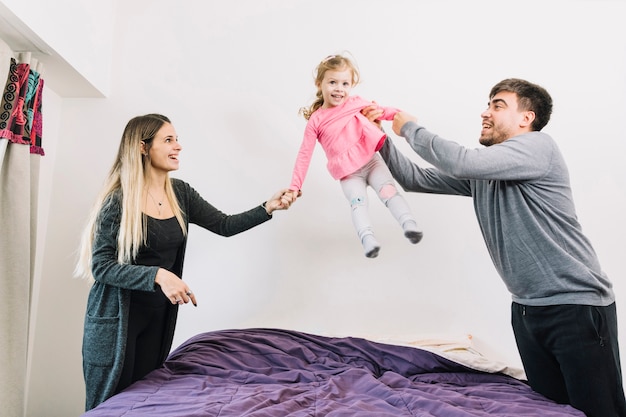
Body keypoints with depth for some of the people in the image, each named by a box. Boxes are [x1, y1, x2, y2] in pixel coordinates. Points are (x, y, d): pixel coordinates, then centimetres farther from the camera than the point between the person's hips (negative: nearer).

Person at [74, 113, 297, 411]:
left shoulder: (180, 193, 3)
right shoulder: (118, 200, -13)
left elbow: (224, 225, 4)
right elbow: (101, 266, -15)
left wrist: (268, 208, -9)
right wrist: (158, 275, -27)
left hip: (159, 318, 5)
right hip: (116, 320, -4)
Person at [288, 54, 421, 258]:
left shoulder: (356, 103, 6)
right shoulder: (316, 120, 0)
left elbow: (381, 111, 23)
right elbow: (304, 155, 1)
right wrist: (295, 186, -2)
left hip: (371, 161, 2)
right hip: (348, 173, -2)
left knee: (389, 190, -18)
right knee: (358, 202, -24)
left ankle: (409, 224, -25)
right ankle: (368, 239, -38)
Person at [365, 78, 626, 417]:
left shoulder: (538, 146, -12)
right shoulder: (481, 172, 10)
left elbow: (461, 162, -26)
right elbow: (416, 179, 10)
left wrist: (411, 129, -12)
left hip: (578, 306, -7)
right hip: (527, 310, 7)